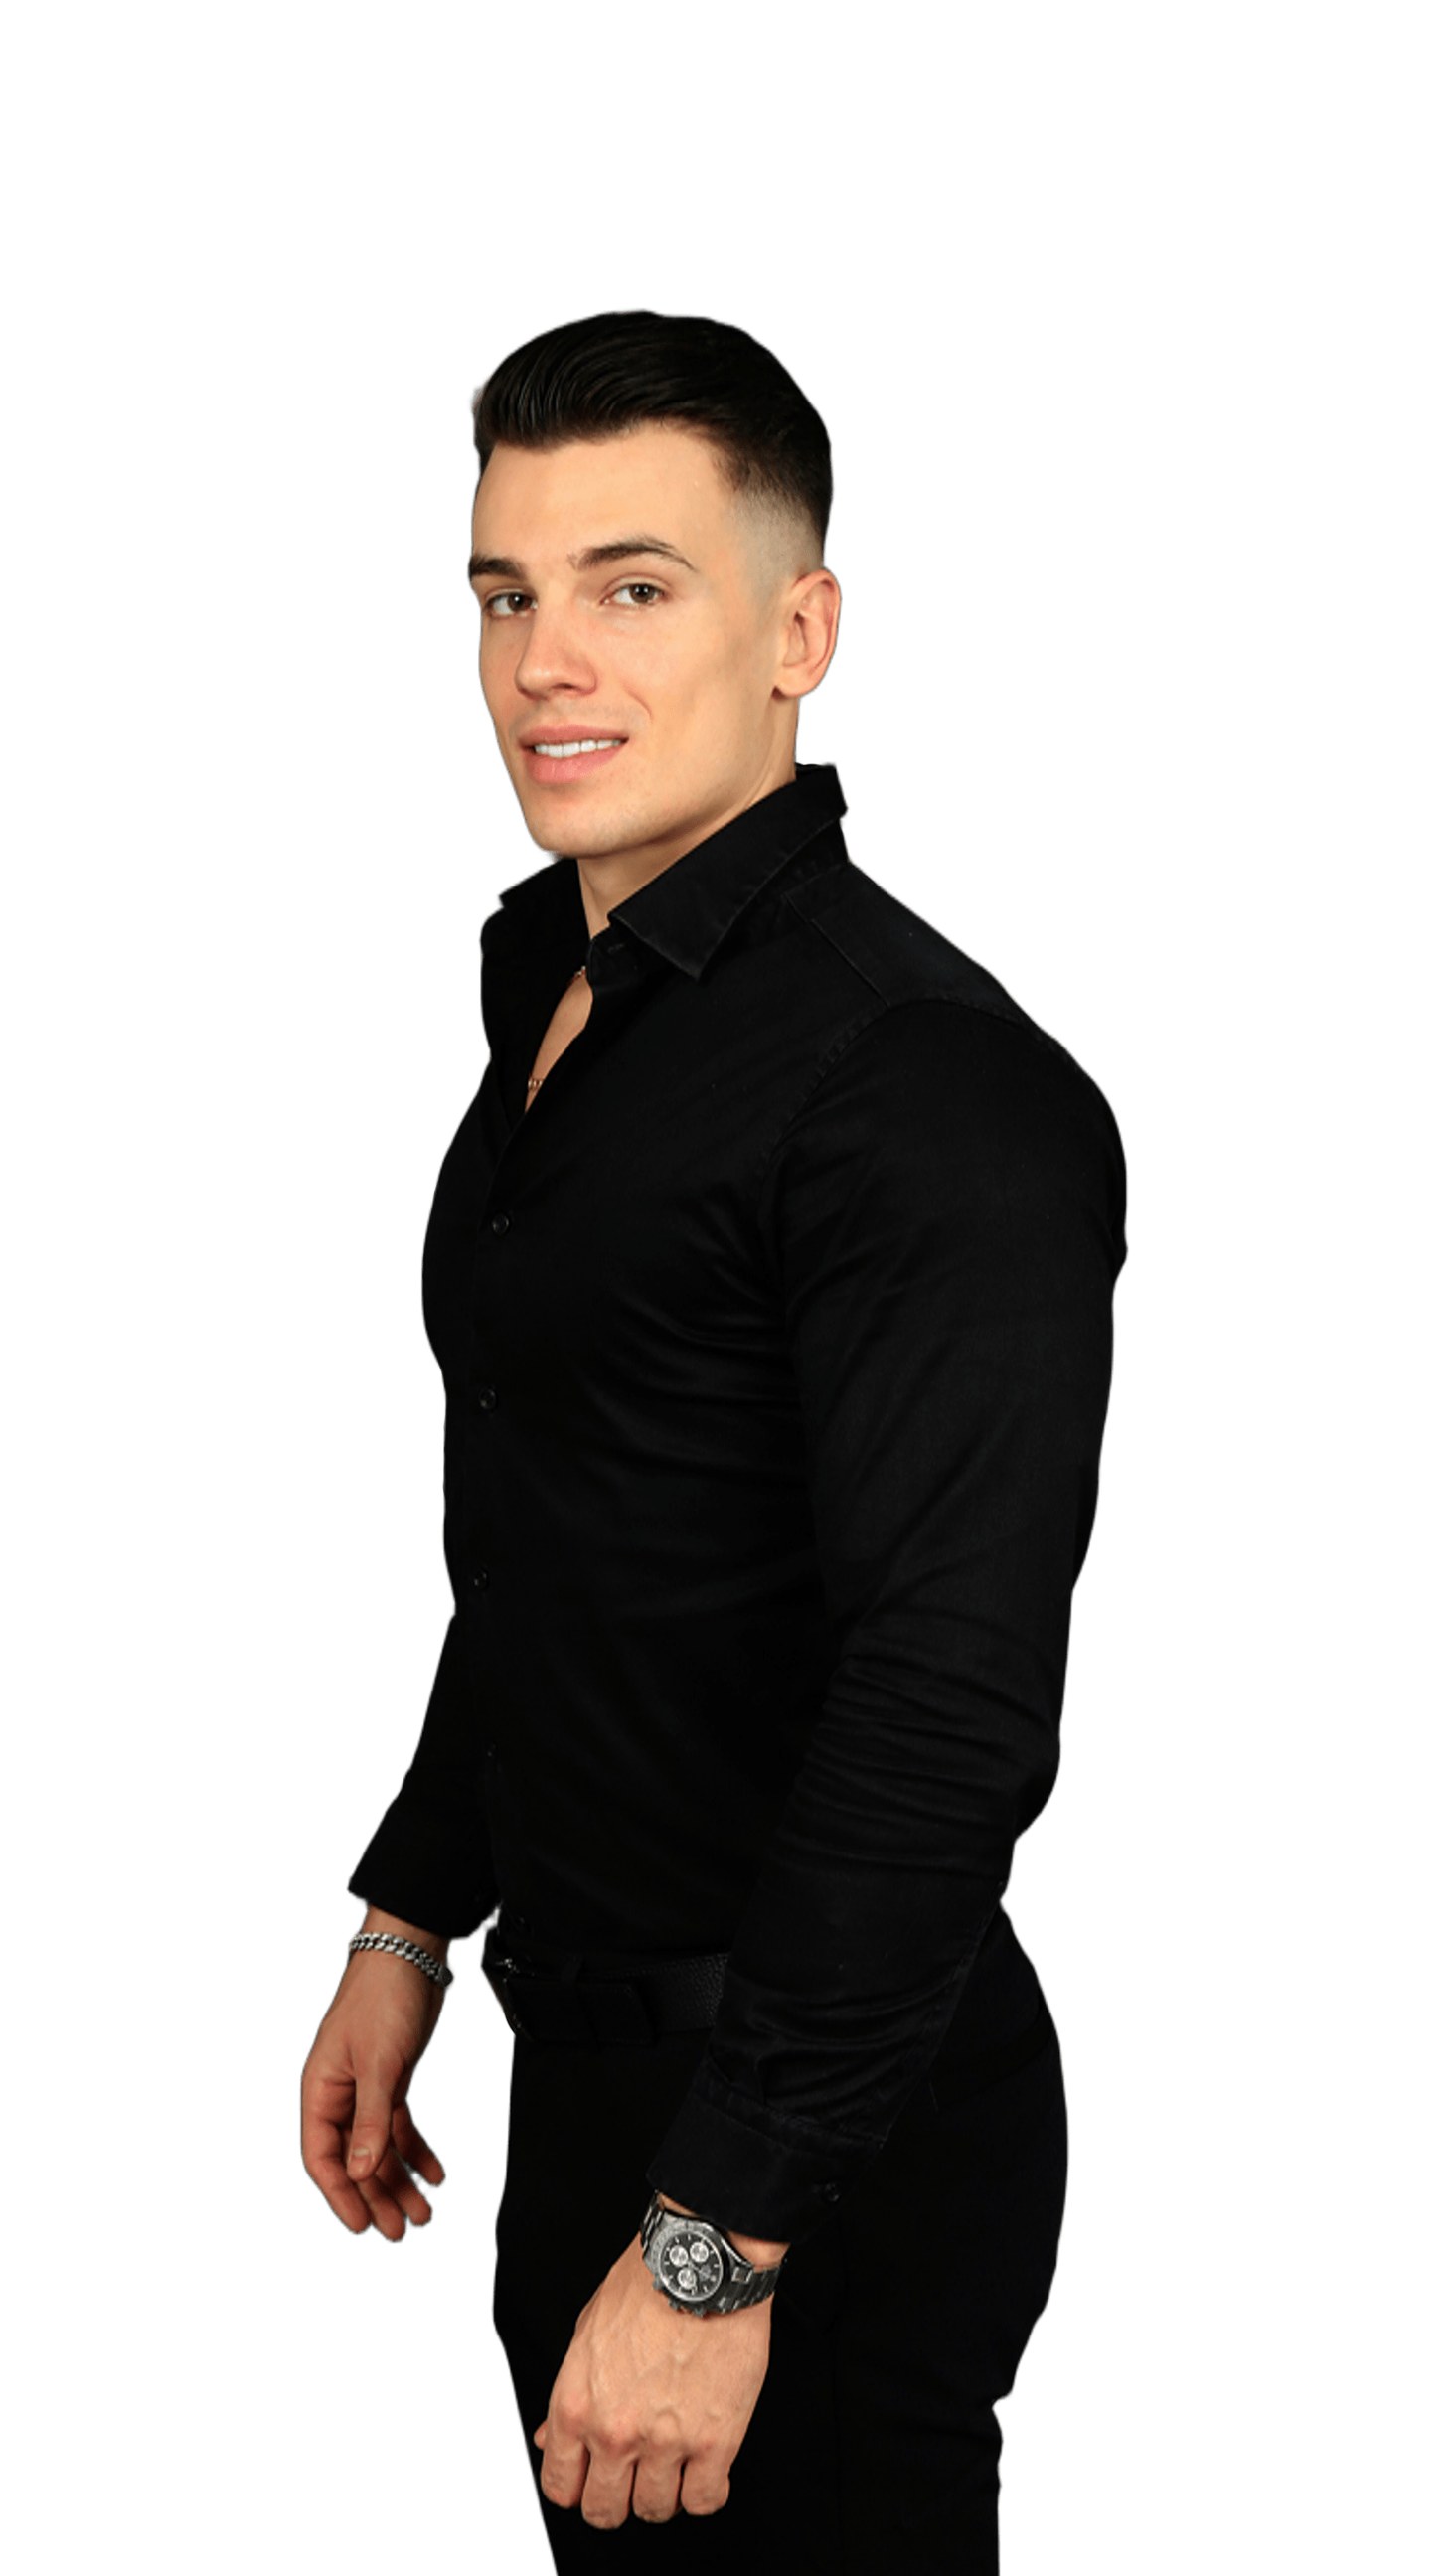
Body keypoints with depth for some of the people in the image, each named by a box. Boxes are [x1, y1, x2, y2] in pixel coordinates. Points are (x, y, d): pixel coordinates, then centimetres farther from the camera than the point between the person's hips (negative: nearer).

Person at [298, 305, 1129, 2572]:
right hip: (587, 2054, 9)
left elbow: (956, 1713, -27)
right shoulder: (553, 994, 9)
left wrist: (716, 2243, -26)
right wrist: (409, 1921, 18)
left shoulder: (936, 1090, -22)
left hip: (832, 2136, -9)